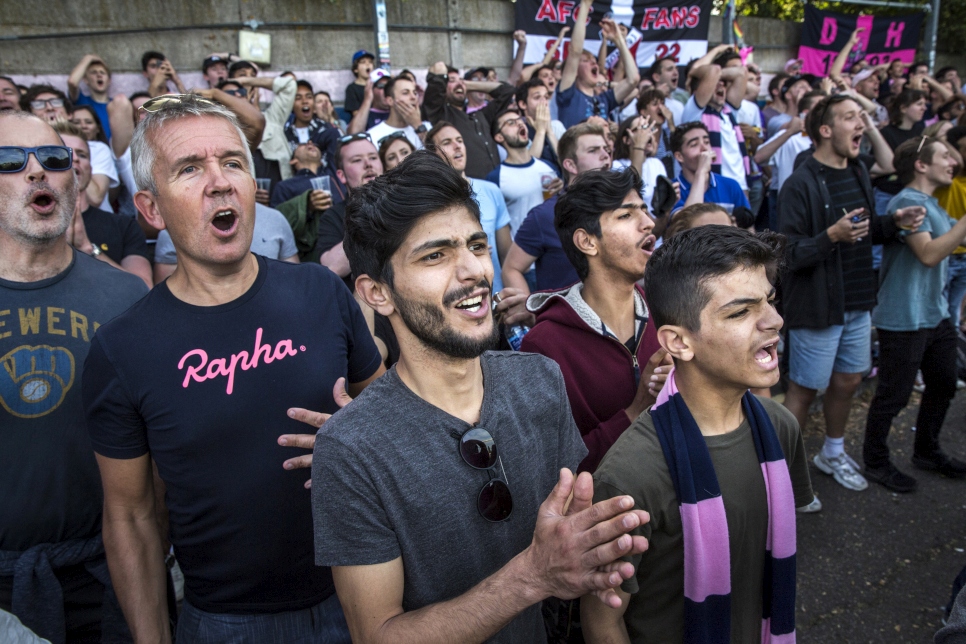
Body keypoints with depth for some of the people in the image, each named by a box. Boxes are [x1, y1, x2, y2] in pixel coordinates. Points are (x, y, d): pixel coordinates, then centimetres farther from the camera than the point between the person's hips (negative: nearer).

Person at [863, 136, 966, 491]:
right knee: (893, 395, 1)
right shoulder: (908, 202, -17)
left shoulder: (932, 203, 15)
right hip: (904, 319, -10)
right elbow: (929, 253, -26)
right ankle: (876, 462, 17)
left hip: (936, 314, 10)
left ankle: (926, 451, 37)